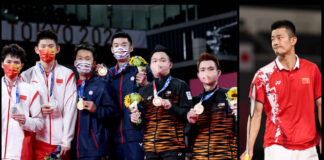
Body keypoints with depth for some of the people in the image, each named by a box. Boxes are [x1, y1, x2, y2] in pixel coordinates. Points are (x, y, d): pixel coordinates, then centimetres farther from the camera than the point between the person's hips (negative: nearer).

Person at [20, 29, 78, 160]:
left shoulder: (67, 75, 6)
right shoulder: (27, 76, 8)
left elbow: (70, 108, 0)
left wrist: (66, 140, -7)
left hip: (60, 142, 0)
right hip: (37, 140, 0)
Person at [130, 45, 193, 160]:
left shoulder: (180, 86, 5)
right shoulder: (144, 91, 19)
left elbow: (188, 114, -3)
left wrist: (170, 106, -19)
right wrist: (135, 119, 3)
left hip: (173, 147, -4)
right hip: (150, 148, 4)